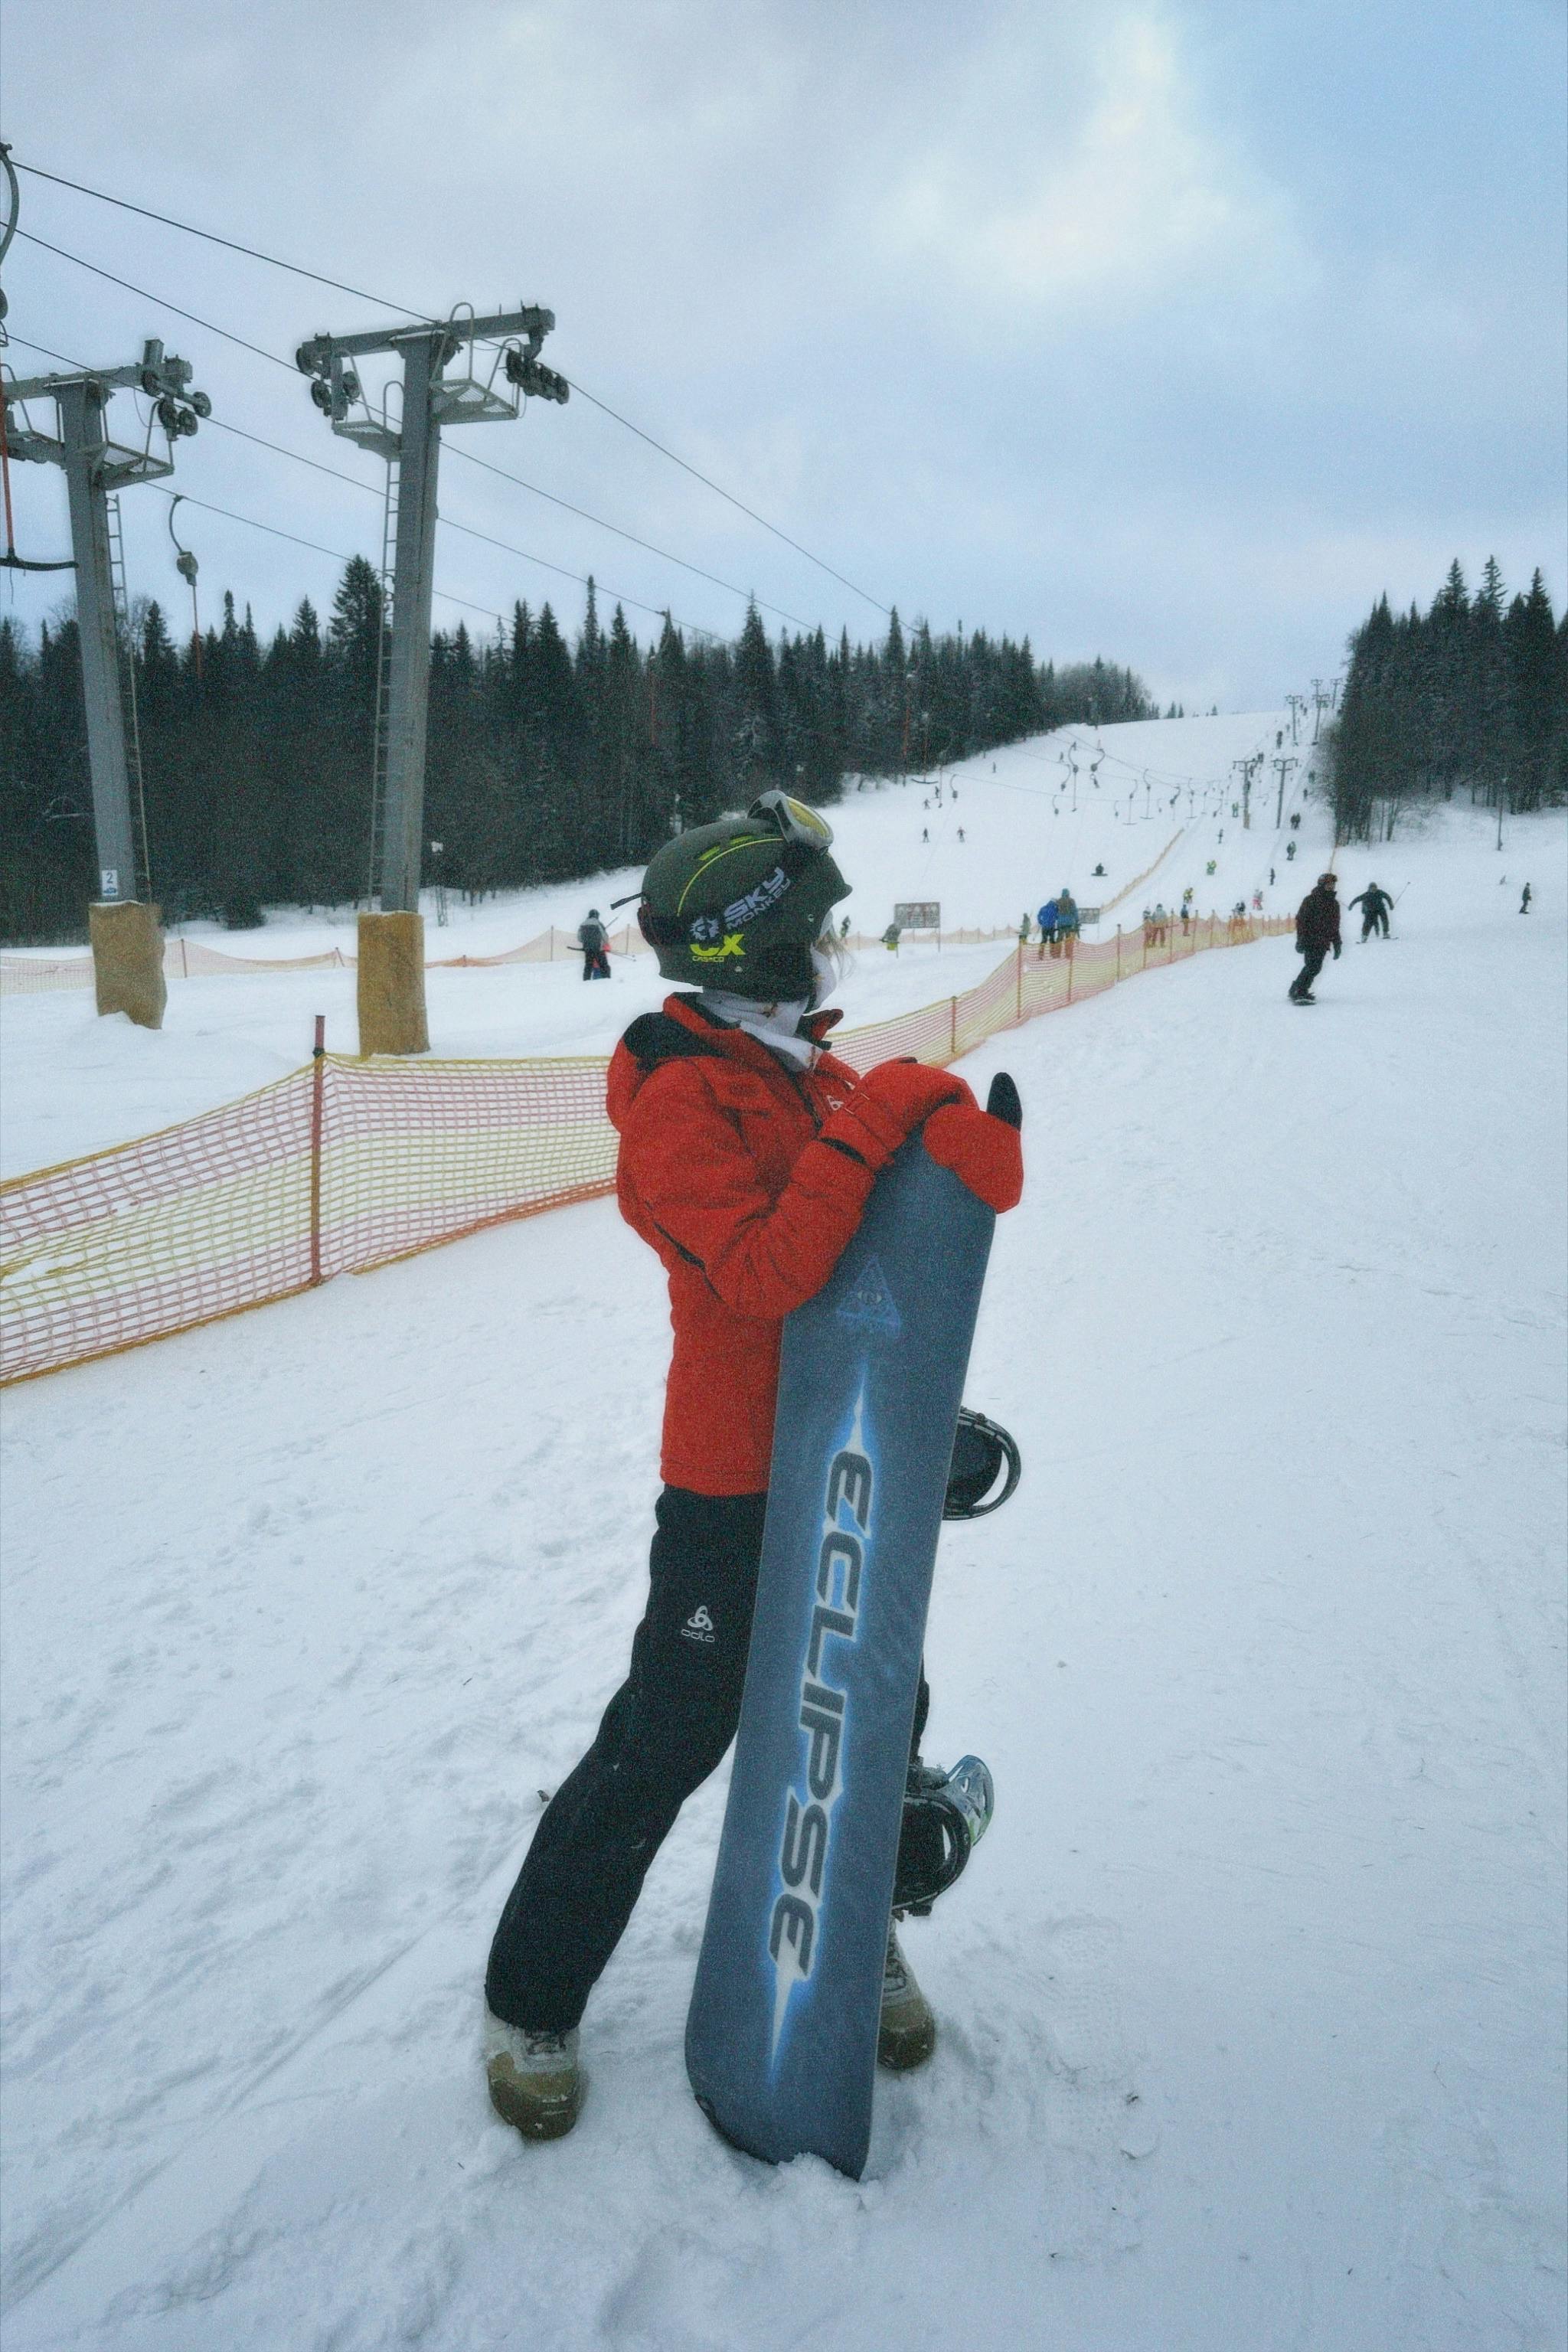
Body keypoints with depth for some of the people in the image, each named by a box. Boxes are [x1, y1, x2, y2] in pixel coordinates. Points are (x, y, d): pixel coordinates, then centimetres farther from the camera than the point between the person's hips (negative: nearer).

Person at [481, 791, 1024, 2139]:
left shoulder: (803, 1070, 8)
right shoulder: (682, 1099, -17)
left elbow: (964, 1186, 0)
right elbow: (764, 1272, -30)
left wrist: (952, 1125, -22)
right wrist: (867, 1130, -27)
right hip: (737, 1489, -8)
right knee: (662, 1751, 4)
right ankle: (534, 1999, 25)